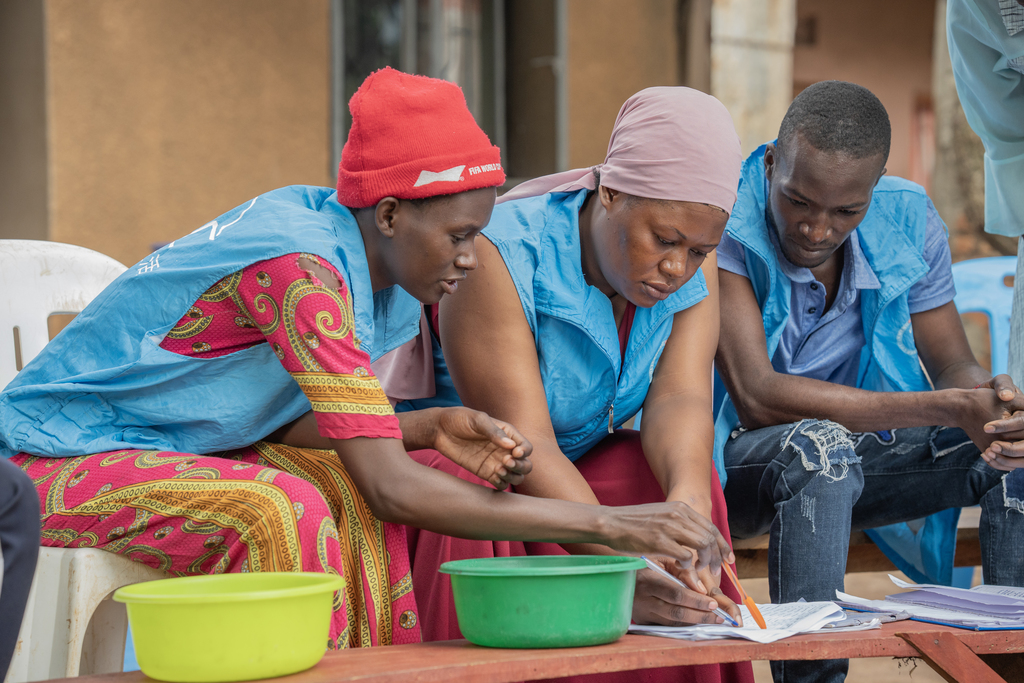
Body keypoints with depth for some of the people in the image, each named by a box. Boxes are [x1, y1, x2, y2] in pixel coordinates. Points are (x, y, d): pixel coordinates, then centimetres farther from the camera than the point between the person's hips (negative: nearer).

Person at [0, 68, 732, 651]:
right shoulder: (302, 267, -29)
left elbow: (282, 418, 2)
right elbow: (391, 488, -32)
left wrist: (434, 428, -12)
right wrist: (607, 525, -31)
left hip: (159, 447, 9)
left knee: (350, 485, -6)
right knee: (281, 512, -30)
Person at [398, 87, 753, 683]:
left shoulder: (692, 263, -9)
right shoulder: (501, 254, -28)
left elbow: (680, 399, -22)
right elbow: (521, 443, -34)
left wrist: (689, 498, -45)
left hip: (567, 463, 5)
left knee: (680, 476, -21)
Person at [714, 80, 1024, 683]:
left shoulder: (908, 221, -5)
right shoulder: (722, 223, -22)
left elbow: (953, 363, 2)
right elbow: (757, 397, -28)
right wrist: (943, 408, -33)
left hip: (847, 467, 5)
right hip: (736, 459, -5)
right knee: (817, 443, -37)